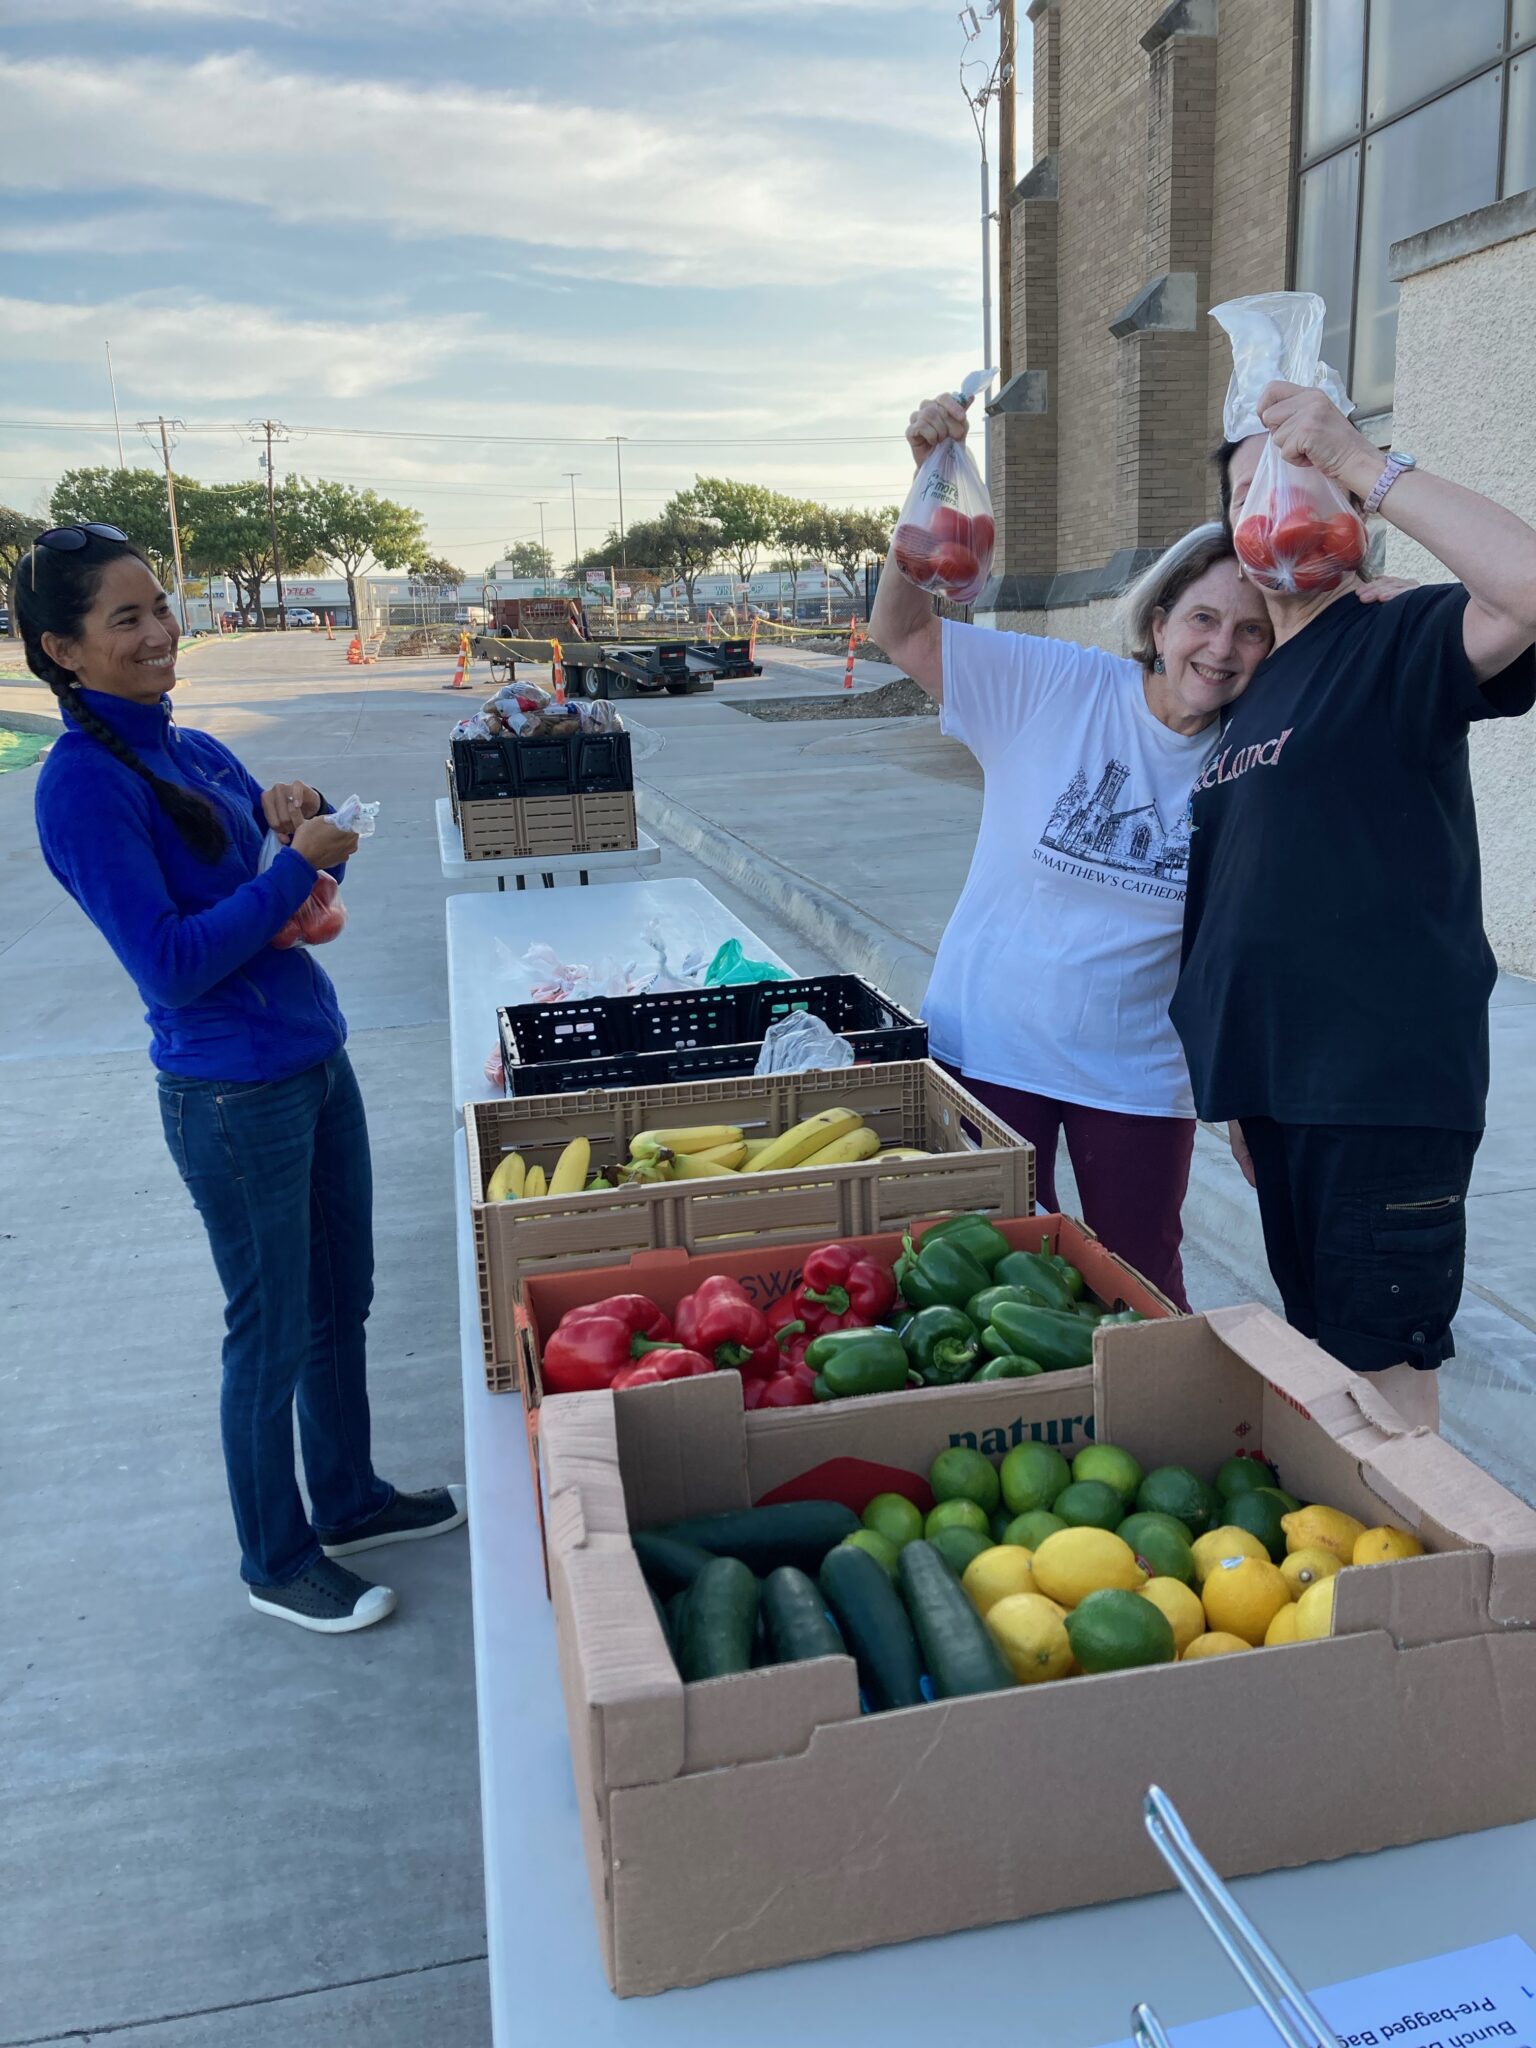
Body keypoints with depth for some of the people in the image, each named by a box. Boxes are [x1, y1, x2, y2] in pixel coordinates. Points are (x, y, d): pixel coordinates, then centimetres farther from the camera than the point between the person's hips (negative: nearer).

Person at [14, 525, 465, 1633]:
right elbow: (169, 963, -21)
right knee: (274, 1333, 7)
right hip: (234, 1093, -8)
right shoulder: (84, 783, -16)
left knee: (341, 1302, 20)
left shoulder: (195, 750, 7)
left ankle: (350, 1500, 40)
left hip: (317, 1059, 8)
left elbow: (308, 867, 17)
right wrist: (296, 864, -21)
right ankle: (278, 1561, 29)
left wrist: (297, 810, -4)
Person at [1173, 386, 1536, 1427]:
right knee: (1319, 1348, 19)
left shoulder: (1401, 646, -7)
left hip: (1389, 1083, -7)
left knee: (1383, 1362, 1)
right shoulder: (1253, 688, 15)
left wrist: (1359, 459, -23)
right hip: (1274, 1080, 8)